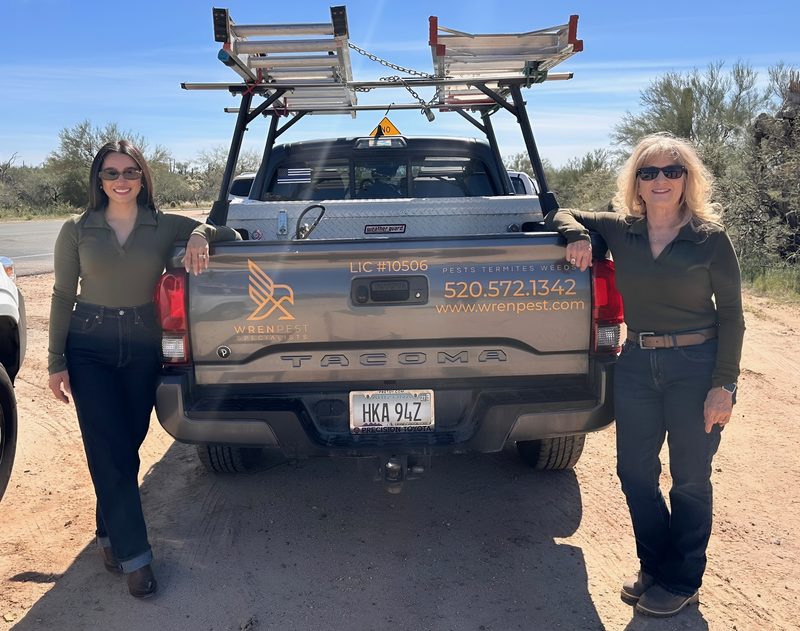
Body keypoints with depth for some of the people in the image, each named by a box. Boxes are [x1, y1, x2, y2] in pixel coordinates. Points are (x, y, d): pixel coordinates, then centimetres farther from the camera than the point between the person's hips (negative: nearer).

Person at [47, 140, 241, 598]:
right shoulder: (77, 231, 1)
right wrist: (57, 361, 1)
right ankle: (134, 555, 5)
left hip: (144, 349, 1)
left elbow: (230, 235, 3)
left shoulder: (165, 226, 1)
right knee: (110, 452, -4)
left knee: (128, 445, 9)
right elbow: (63, 296, 4)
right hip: (90, 349, -1)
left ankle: (111, 533, 31)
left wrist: (201, 234, -20)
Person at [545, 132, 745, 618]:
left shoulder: (711, 238, -6)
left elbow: (731, 315, -5)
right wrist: (576, 235, -10)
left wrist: (724, 384, -11)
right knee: (635, 472, 10)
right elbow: (562, 215, 14)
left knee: (690, 479, 8)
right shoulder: (620, 230, 2)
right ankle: (655, 567, 32)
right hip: (636, 364, 4)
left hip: (697, 366, -3)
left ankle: (681, 583, 26)